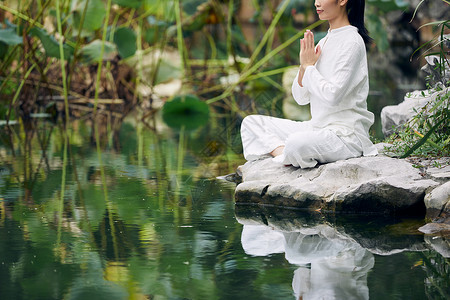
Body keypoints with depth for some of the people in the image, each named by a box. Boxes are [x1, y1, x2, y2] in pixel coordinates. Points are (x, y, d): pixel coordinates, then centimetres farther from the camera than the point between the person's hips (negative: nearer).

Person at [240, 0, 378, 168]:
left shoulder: (352, 42, -12)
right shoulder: (323, 42, 14)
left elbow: (333, 96, -23)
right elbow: (300, 98, 13)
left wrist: (309, 66, -9)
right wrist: (304, 66, -5)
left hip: (346, 134, -9)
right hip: (317, 127, 9)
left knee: (297, 143, -39)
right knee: (251, 123, 5)